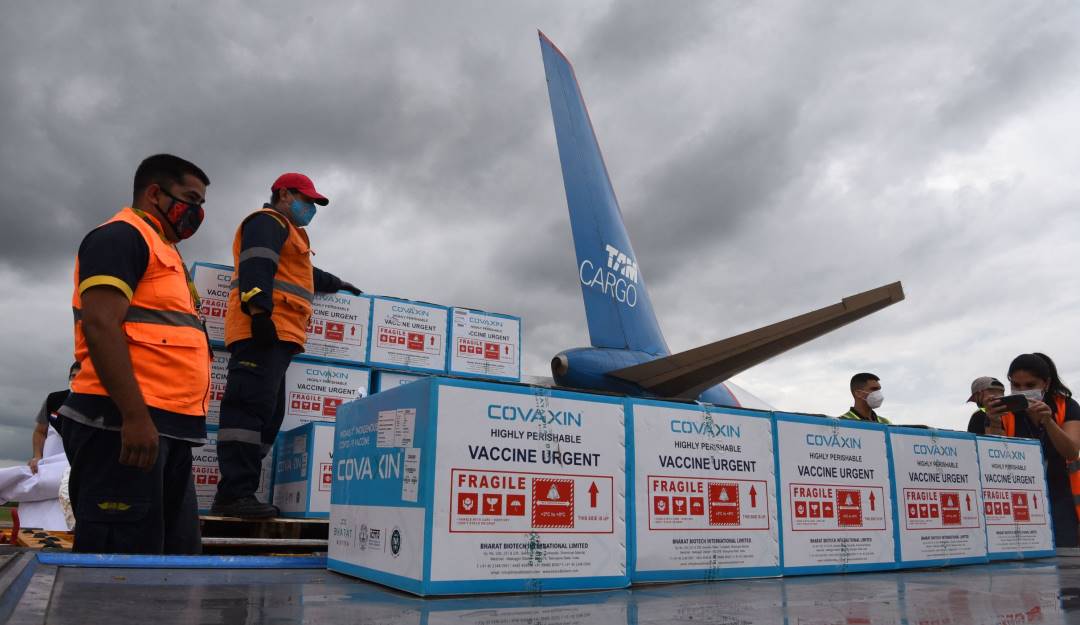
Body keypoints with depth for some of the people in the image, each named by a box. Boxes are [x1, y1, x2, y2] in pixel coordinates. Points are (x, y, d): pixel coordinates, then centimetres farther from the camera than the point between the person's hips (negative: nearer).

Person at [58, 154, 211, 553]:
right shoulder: (121, 236, -3)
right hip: (125, 424, -10)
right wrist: (135, 415, -23)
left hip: (165, 428, 10)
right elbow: (101, 325, -17)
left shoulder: (161, 251, 27)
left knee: (178, 558, 10)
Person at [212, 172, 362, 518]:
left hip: (276, 336, 11)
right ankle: (235, 494, -23)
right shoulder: (268, 222, 3)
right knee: (251, 407, -18)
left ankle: (234, 494, 2)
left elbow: (302, 273, 52)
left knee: (267, 415, 4)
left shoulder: (287, 234, 36)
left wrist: (336, 284, 62)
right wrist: (260, 312, -25)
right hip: (263, 331, -11)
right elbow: (256, 268, -14)